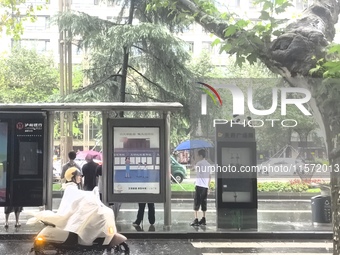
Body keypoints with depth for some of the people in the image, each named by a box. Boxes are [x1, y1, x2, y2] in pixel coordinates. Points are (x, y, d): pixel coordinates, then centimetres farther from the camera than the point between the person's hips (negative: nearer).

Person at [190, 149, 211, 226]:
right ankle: (203, 219, 16)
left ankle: (196, 219, -13)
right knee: (204, 202, 13)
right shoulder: (208, 164, 13)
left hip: (199, 185, -7)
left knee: (197, 202, -6)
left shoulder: (199, 163, -9)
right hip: (206, 186, 7)